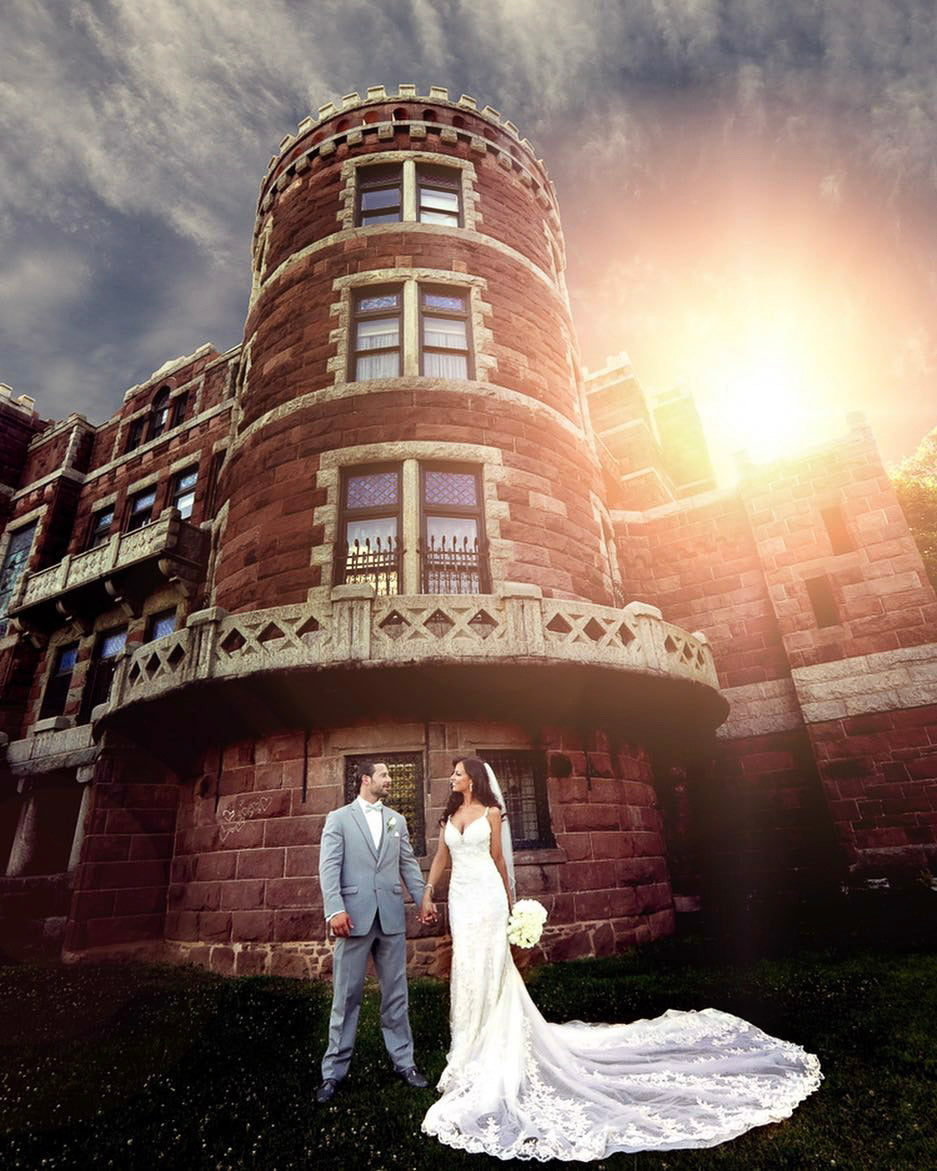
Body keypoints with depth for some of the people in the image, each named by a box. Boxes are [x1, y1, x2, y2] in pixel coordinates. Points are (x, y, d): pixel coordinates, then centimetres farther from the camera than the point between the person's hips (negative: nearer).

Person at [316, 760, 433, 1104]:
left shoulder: (396, 820, 12)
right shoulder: (338, 818, -1)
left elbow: (408, 864, 12)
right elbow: (329, 866, -7)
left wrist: (423, 899, 3)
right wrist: (335, 909, -17)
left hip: (391, 917, 4)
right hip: (355, 917, -3)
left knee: (395, 993, 13)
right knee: (346, 996, 6)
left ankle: (403, 1061, 28)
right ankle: (334, 1071, 22)